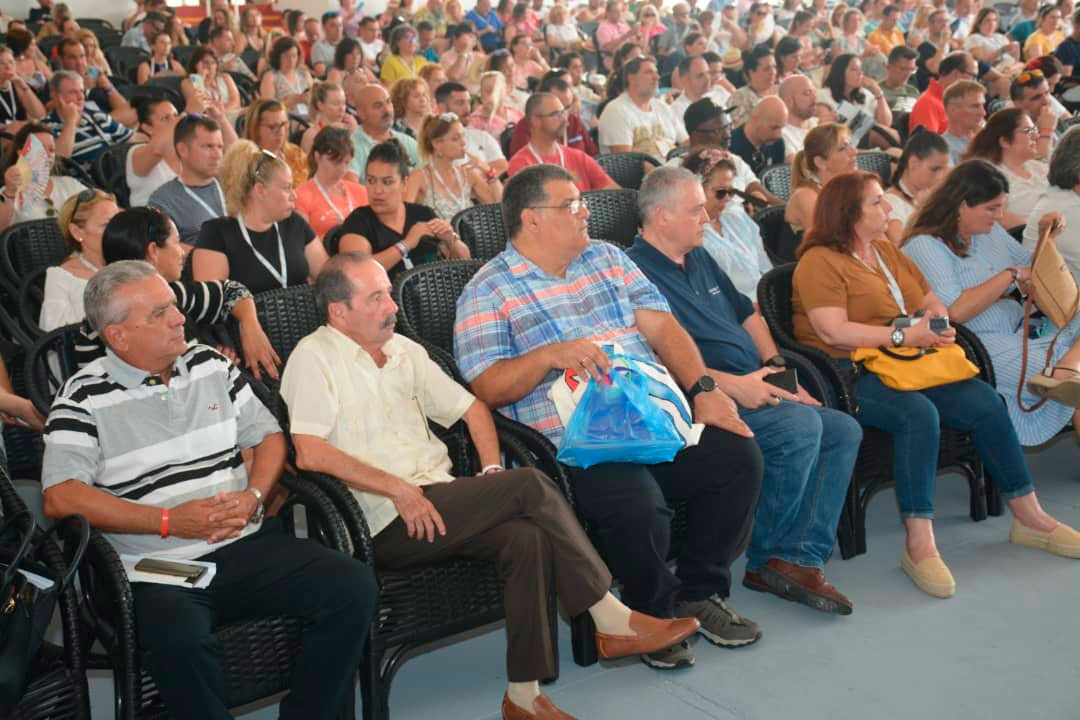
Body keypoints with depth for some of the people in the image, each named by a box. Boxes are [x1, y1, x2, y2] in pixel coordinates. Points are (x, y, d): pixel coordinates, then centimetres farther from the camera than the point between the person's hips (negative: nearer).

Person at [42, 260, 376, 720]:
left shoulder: (211, 366, 13)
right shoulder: (85, 398, -1)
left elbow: (269, 436, 19)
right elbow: (60, 499, -10)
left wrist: (254, 497, -2)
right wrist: (169, 520, -14)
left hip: (247, 544, 5)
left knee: (354, 587, -18)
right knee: (179, 640, -38)